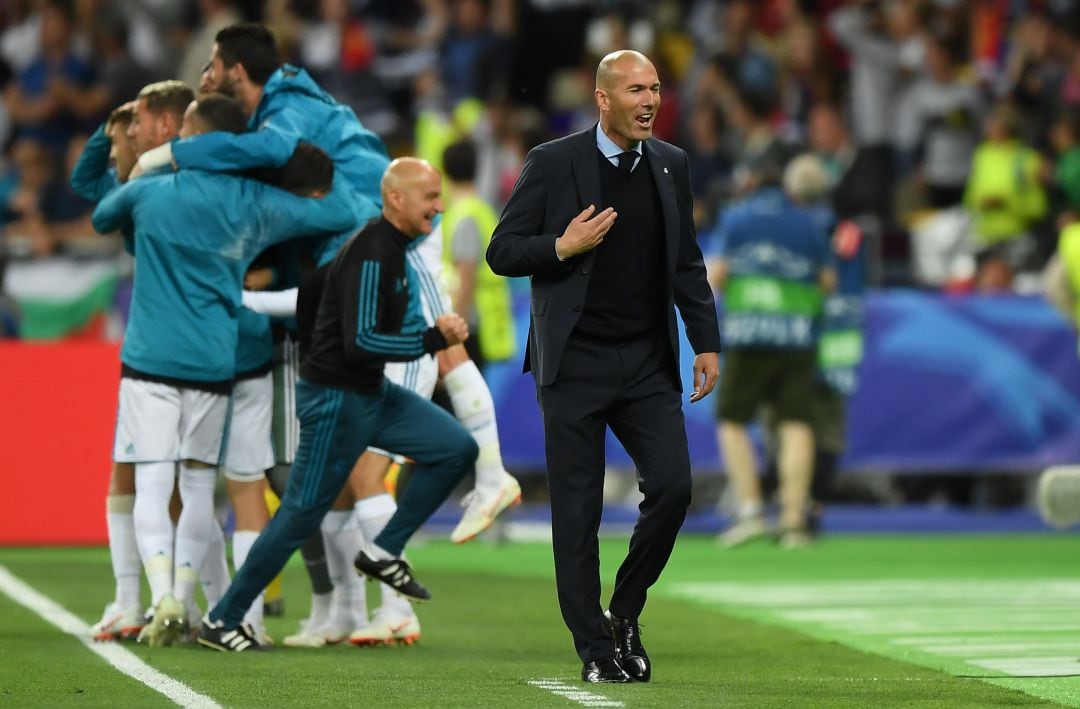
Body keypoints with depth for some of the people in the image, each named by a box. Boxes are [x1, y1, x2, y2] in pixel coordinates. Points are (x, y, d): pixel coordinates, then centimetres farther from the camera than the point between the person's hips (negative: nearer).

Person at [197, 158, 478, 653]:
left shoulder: (391, 248, 8)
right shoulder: (371, 256, -22)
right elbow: (360, 343, -28)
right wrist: (435, 339, -24)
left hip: (372, 394, 9)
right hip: (336, 400, -9)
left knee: (457, 448, 1)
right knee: (301, 515, -4)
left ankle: (383, 552, 6)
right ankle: (221, 621, 7)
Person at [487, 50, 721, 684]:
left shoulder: (671, 165, 9)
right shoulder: (553, 163, -3)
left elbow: (687, 262, 15)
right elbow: (502, 253, -2)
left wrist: (707, 342, 8)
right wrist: (562, 247, -18)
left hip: (648, 363, 3)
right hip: (576, 363, -3)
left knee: (672, 487, -9)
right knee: (578, 509, 0)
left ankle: (625, 613, 13)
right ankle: (595, 650, 8)